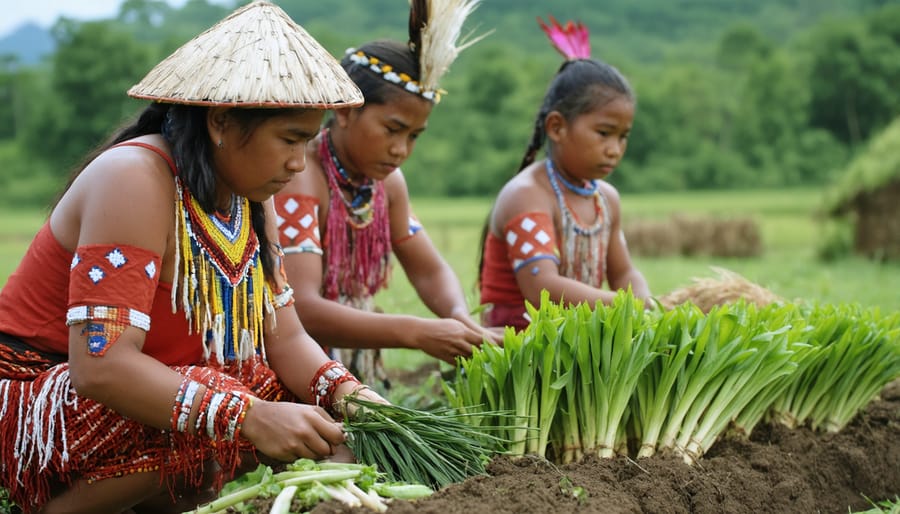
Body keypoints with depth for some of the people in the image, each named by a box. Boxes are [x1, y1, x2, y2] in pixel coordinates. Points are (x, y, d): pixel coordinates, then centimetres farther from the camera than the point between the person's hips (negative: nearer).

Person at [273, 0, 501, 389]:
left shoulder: (386, 181, 4)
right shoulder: (299, 180, -19)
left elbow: (430, 271, 11)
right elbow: (301, 309, -29)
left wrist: (459, 316, -11)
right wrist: (417, 333, -36)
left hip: (351, 379, 7)